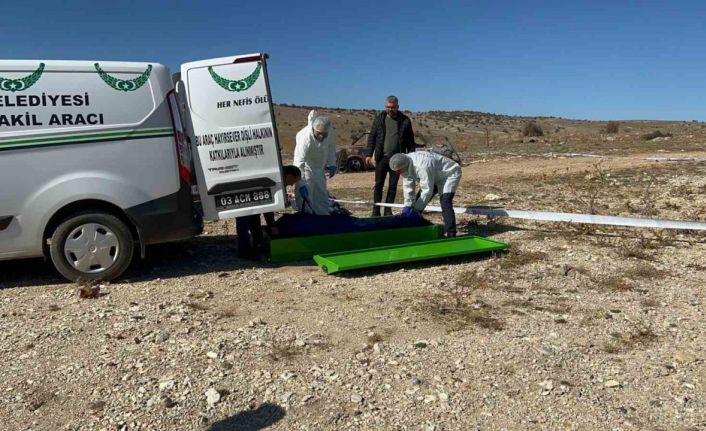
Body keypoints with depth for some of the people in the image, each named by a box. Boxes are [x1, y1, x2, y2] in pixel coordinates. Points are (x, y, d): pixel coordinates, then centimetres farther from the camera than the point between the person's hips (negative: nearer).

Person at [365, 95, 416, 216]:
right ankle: (376, 210, 8)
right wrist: (369, 154, -4)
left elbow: (410, 140, 5)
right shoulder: (379, 119, 3)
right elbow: (372, 137, 4)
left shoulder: (405, 121, 2)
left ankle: (388, 210, 14)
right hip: (382, 157, 0)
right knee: (378, 185, 2)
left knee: (393, 186, 5)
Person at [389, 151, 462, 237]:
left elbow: (427, 190, -34)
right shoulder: (406, 165, -15)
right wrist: (407, 206, -17)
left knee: (445, 204, -25)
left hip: (449, 173, -9)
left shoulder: (422, 167, -41)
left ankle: (450, 234, -22)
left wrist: (416, 209, -27)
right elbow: (408, 186, -10)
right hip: (434, 177, 9)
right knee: (419, 201, 6)